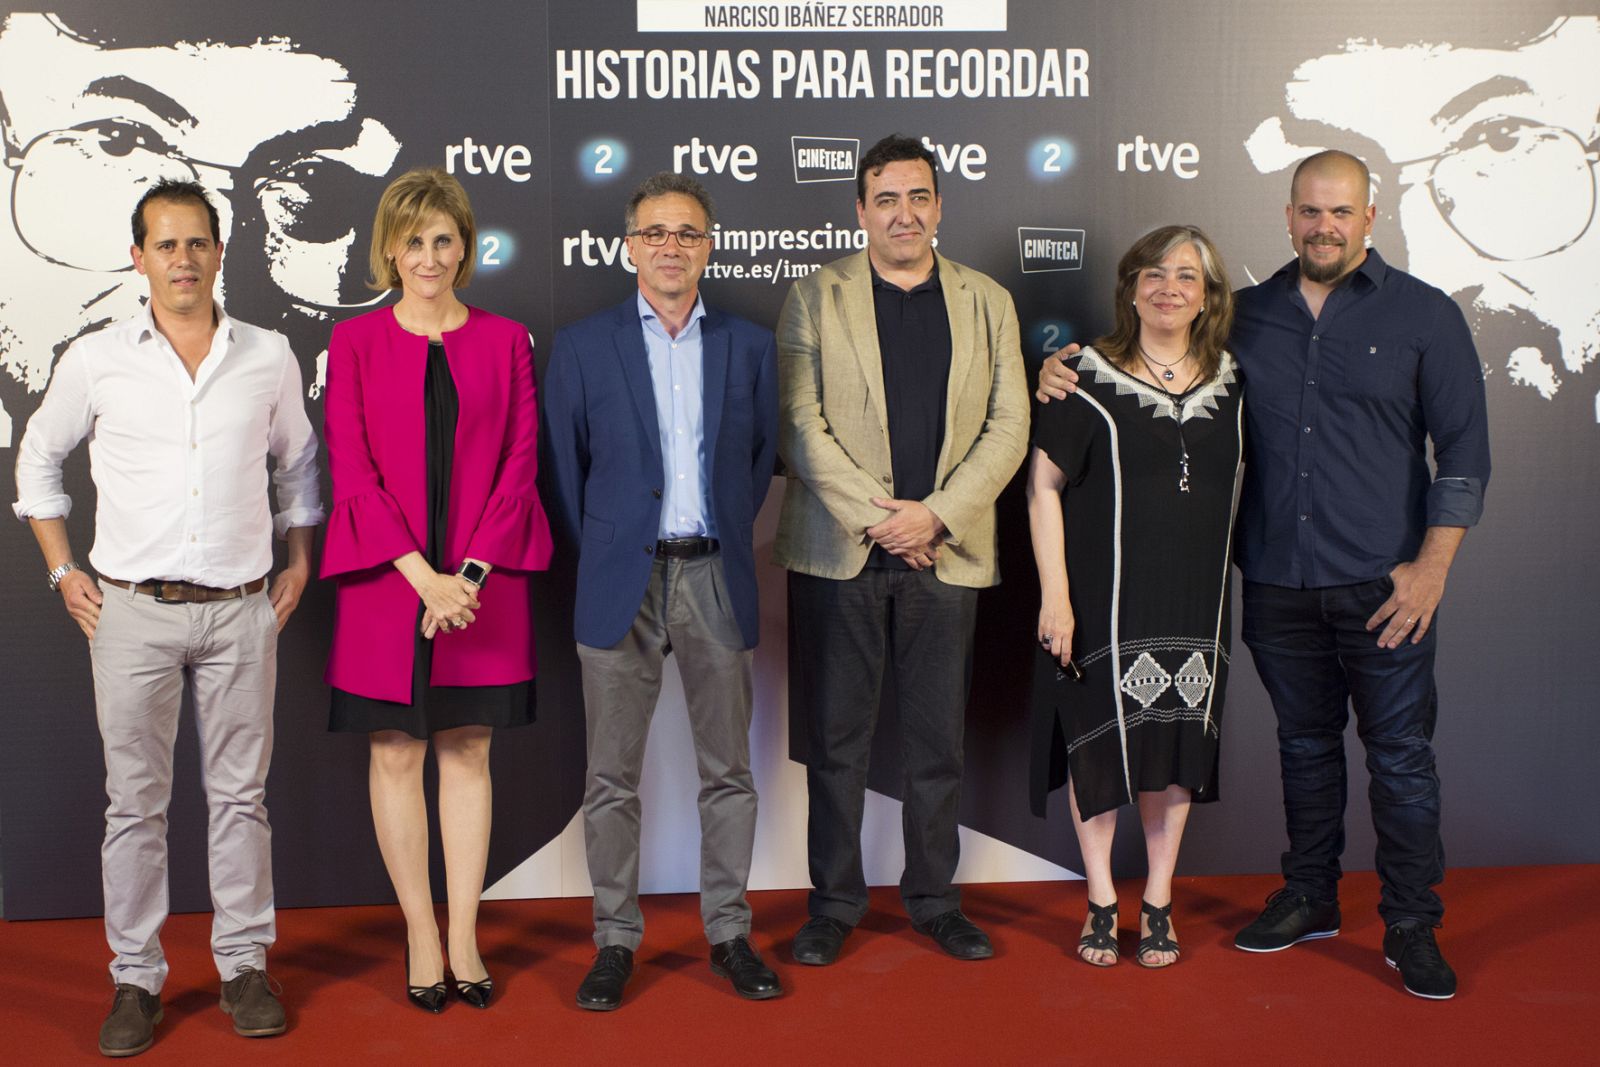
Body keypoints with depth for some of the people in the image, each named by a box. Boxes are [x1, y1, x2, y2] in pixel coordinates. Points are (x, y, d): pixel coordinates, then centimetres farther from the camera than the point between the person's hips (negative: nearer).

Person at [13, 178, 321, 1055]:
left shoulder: (269, 357, 4)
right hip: (131, 611, -1)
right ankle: (136, 979, 16)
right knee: (135, 800, 5)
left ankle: (244, 965, 19)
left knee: (240, 794, 7)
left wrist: (299, 564, 11)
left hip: (241, 610, 1)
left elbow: (298, 463, 17)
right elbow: (39, 457, 14)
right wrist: (63, 571, 8)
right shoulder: (95, 360, 1)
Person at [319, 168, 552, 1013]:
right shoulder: (355, 341, 3)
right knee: (396, 755, 5)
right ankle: (420, 936, 17)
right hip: (385, 579, -1)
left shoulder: (504, 340, 6)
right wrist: (422, 574, -13)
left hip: (482, 578, 1)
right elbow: (352, 468, -4)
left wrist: (471, 572, -9)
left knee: (468, 753, 7)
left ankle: (464, 938, 17)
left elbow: (520, 461, 1)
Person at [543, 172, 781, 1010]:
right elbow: (566, 467, 6)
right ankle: (614, 940, 16)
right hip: (622, 582, -1)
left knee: (728, 770, 8)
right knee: (613, 776, 4)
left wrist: (726, 543, 7)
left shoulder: (749, 345, 9)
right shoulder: (582, 345, 4)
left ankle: (729, 932, 20)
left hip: (716, 578, 2)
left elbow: (761, 460, 13)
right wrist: (602, 555, 3)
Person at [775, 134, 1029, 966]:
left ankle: (934, 897, 24)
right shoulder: (815, 297, 4)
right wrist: (872, 515, -12)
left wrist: (935, 514, -9)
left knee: (938, 740, 9)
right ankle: (834, 902, 18)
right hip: (837, 552, -2)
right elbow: (799, 422, -4)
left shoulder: (988, 302, 11)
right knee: (835, 737, 5)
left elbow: (1008, 425, 4)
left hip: (946, 549, 2)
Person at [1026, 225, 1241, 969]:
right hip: (1104, 600, -3)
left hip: (1193, 602, 3)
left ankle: (1158, 904, 23)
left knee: (1176, 747, 8)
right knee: (1100, 747, 3)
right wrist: (1055, 593, -12)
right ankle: (1101, 903, 19)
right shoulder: (1090, 378, -5)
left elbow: (1234, 486, 15)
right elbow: (1043, 484, -6)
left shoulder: (1228, 383, 7)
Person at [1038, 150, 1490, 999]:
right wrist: (1068, 365, -1)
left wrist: (1432, 565, -10)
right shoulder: (1247, 316, 8)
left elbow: (1463, 449, -2)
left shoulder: (1424, 315, 0)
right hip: (1277, 580, 3)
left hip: (1382, 581, -3)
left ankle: (1410, 924, 16)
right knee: (1304, 740, 15)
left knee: (1399, 751, 3)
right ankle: (1310, 897, 30)